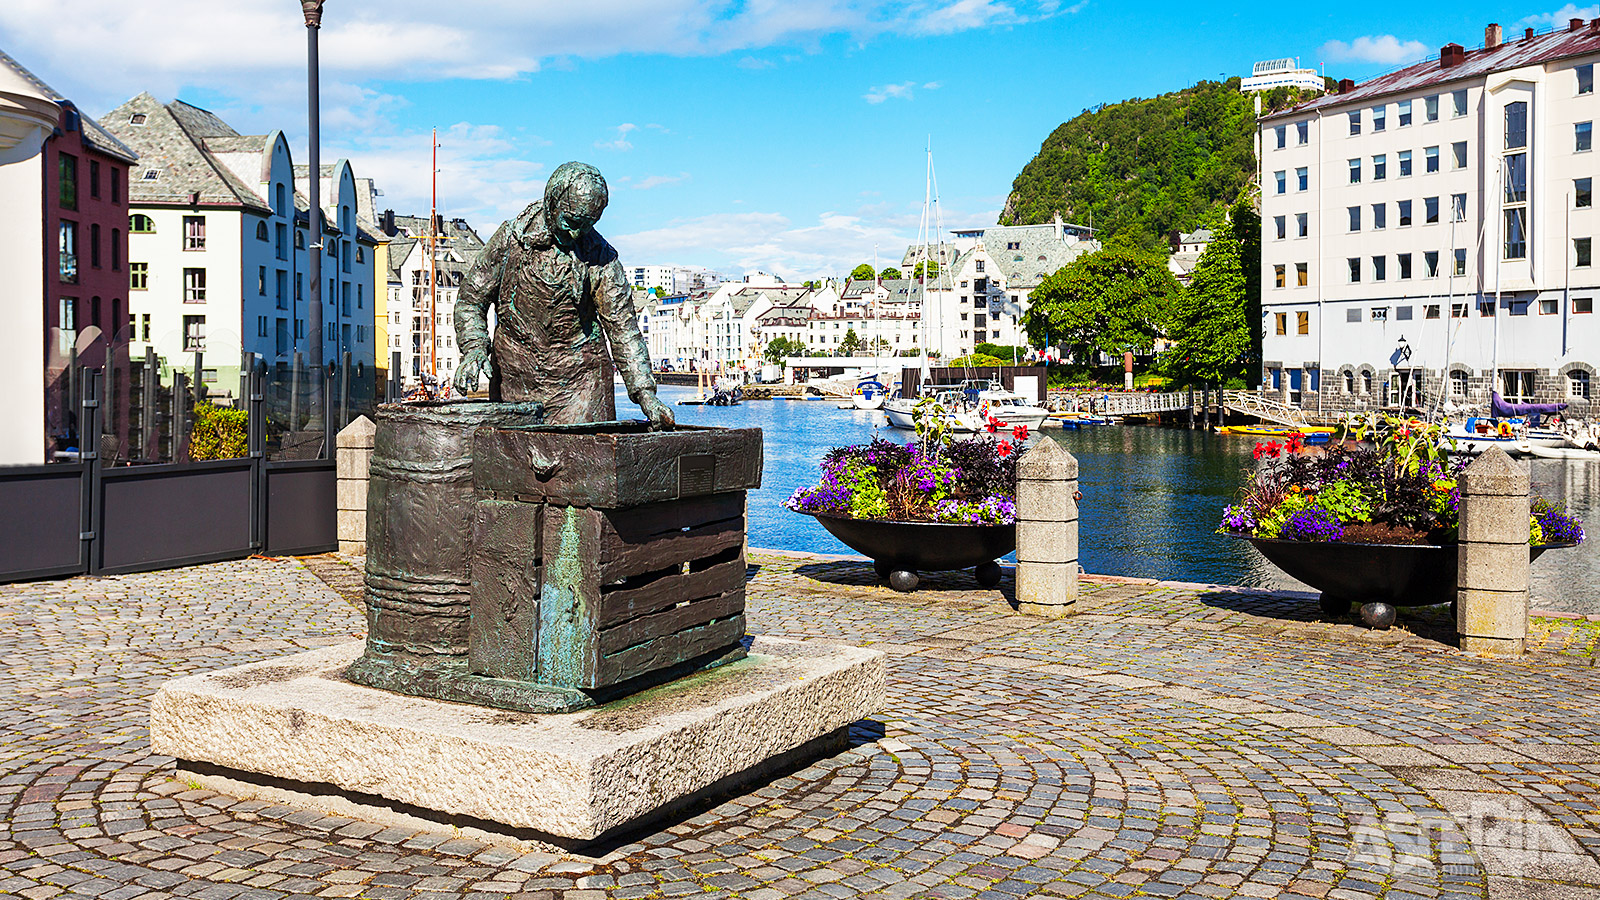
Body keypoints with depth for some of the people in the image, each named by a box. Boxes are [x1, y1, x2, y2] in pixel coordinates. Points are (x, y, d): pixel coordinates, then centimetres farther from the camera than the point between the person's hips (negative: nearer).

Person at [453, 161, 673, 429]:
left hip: (580, 381, -1)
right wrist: (473, 349, -12)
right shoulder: (510, 239, -3)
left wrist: (645, 393, -13)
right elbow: (471, 299, 6)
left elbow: (623, 327, -4)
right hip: (515, 380, 1)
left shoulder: (601, 259, -5)